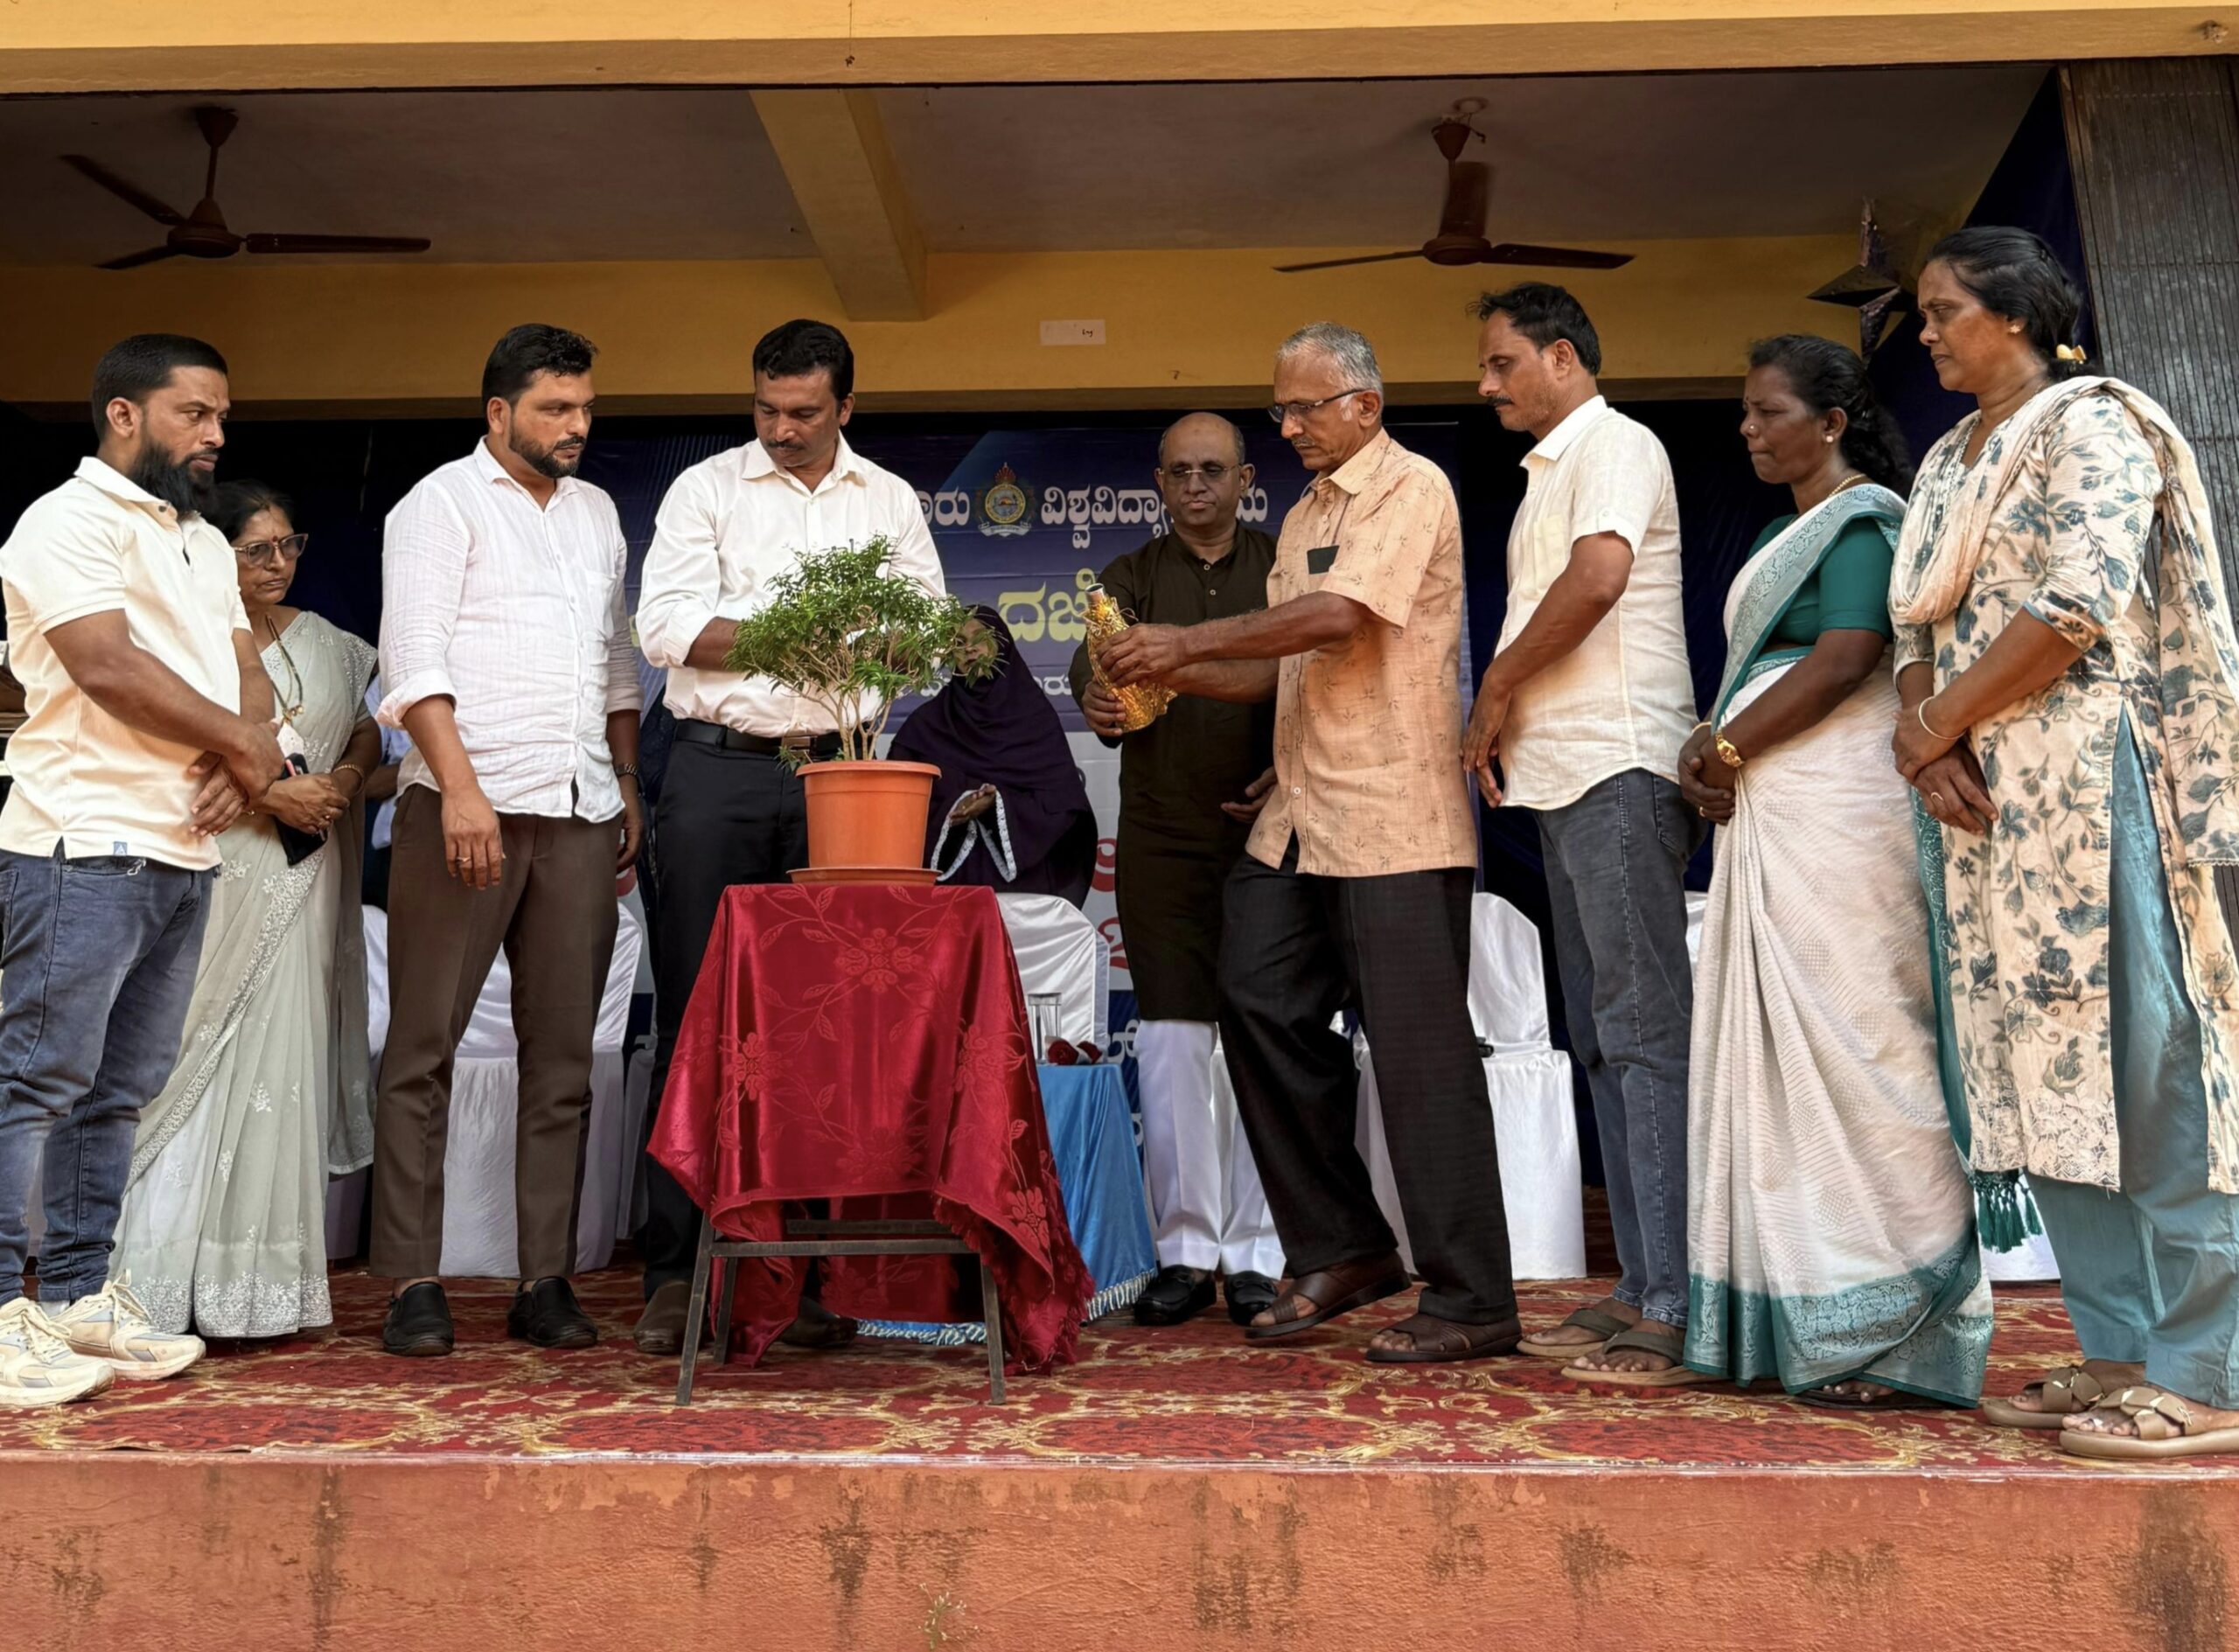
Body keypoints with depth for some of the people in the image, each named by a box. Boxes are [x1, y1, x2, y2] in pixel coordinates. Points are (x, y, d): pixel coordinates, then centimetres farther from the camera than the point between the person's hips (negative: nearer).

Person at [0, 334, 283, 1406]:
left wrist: (244, 755, -5)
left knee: (122, 1088, 11)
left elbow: (245, 669, 16)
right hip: (87, 844, -8)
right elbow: (110, 668, -16)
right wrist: (241, 741, -6)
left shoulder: (205, 543, 22)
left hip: (185, 853, 8)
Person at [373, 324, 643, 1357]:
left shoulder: (596, 512, 21)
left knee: (562, 1055, 4)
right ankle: (414, 1284, 3)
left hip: (579, 815, 5)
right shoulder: (443, 504, 3)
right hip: (467, 806, -5)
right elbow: (413, 659, -7)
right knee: (425, 1047, -2)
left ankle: (545, 1281, 10)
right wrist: (460, 786, -17)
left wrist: (629, 789, 15)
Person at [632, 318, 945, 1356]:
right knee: (695, 1014, -1)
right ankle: (673, 1269, 5)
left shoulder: (890, 502, 15)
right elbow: (663, 624, -4)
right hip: (717, 770, -2)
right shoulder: (707, 488, 7)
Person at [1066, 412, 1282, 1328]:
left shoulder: (1285, 570, 9)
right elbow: (1096, 659, -9)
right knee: (1171, 1037, -1)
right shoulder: (1131, 577, 9)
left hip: (1267, 833, 0)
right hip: (1161, 838, 1)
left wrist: (1293, 771, -13)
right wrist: (1097, 700, -32)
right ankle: (1185, 1251, 10)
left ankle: (1256, 1253, 12)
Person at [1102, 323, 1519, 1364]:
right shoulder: (1304, 516, 21)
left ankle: (1470, 1302, 4)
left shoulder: (1411, 489, -5)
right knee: (1261, 1008, 6)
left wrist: (1187, 640, -16)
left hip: (1393, 822, -9)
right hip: (1300, 821, 9)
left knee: (1419, 1047, -6)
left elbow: (1338, 617, -20)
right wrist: (1167, 676, 5)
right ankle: (1341, 1252, 20)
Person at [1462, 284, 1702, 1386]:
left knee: (1645, 1033, -11)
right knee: (1603, 1041, 9)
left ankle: (1677, 1312, -9)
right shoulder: (1551, 469, 24)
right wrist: (1504, 718, 7)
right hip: (1567, 777, 10)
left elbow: (1598, 577, -21)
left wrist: (1496, 687, -10)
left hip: (1620, 768, -10)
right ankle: (1639, 1291, 15)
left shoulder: (1616, 444, -4)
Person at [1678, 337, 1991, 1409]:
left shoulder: (1861, 517, -5)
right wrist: (1711, 752, 4)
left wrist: (1723, 746, -10)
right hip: (1770, 816, 9)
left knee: (1848, 1048, -8)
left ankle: (1890, 1339, -1)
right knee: (1784, 1053, 8)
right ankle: (1802, 1327, 14)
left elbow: (1845, 660, -17)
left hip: (1835, 817, -9)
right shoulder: (1788, 532, 23)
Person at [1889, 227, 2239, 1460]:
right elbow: (1918, 623, 14)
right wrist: (1925, 737, -5)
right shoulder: (1949, 459, 21)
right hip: (1979, 799, 8)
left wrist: (1934, 732, -9)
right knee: (2039, 1070, 7)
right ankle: (2119, 1349, 14)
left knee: (2140, 1063, -7)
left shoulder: (2090, 424, -3)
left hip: (2085, 783, -8)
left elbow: (2077, 607, -15)